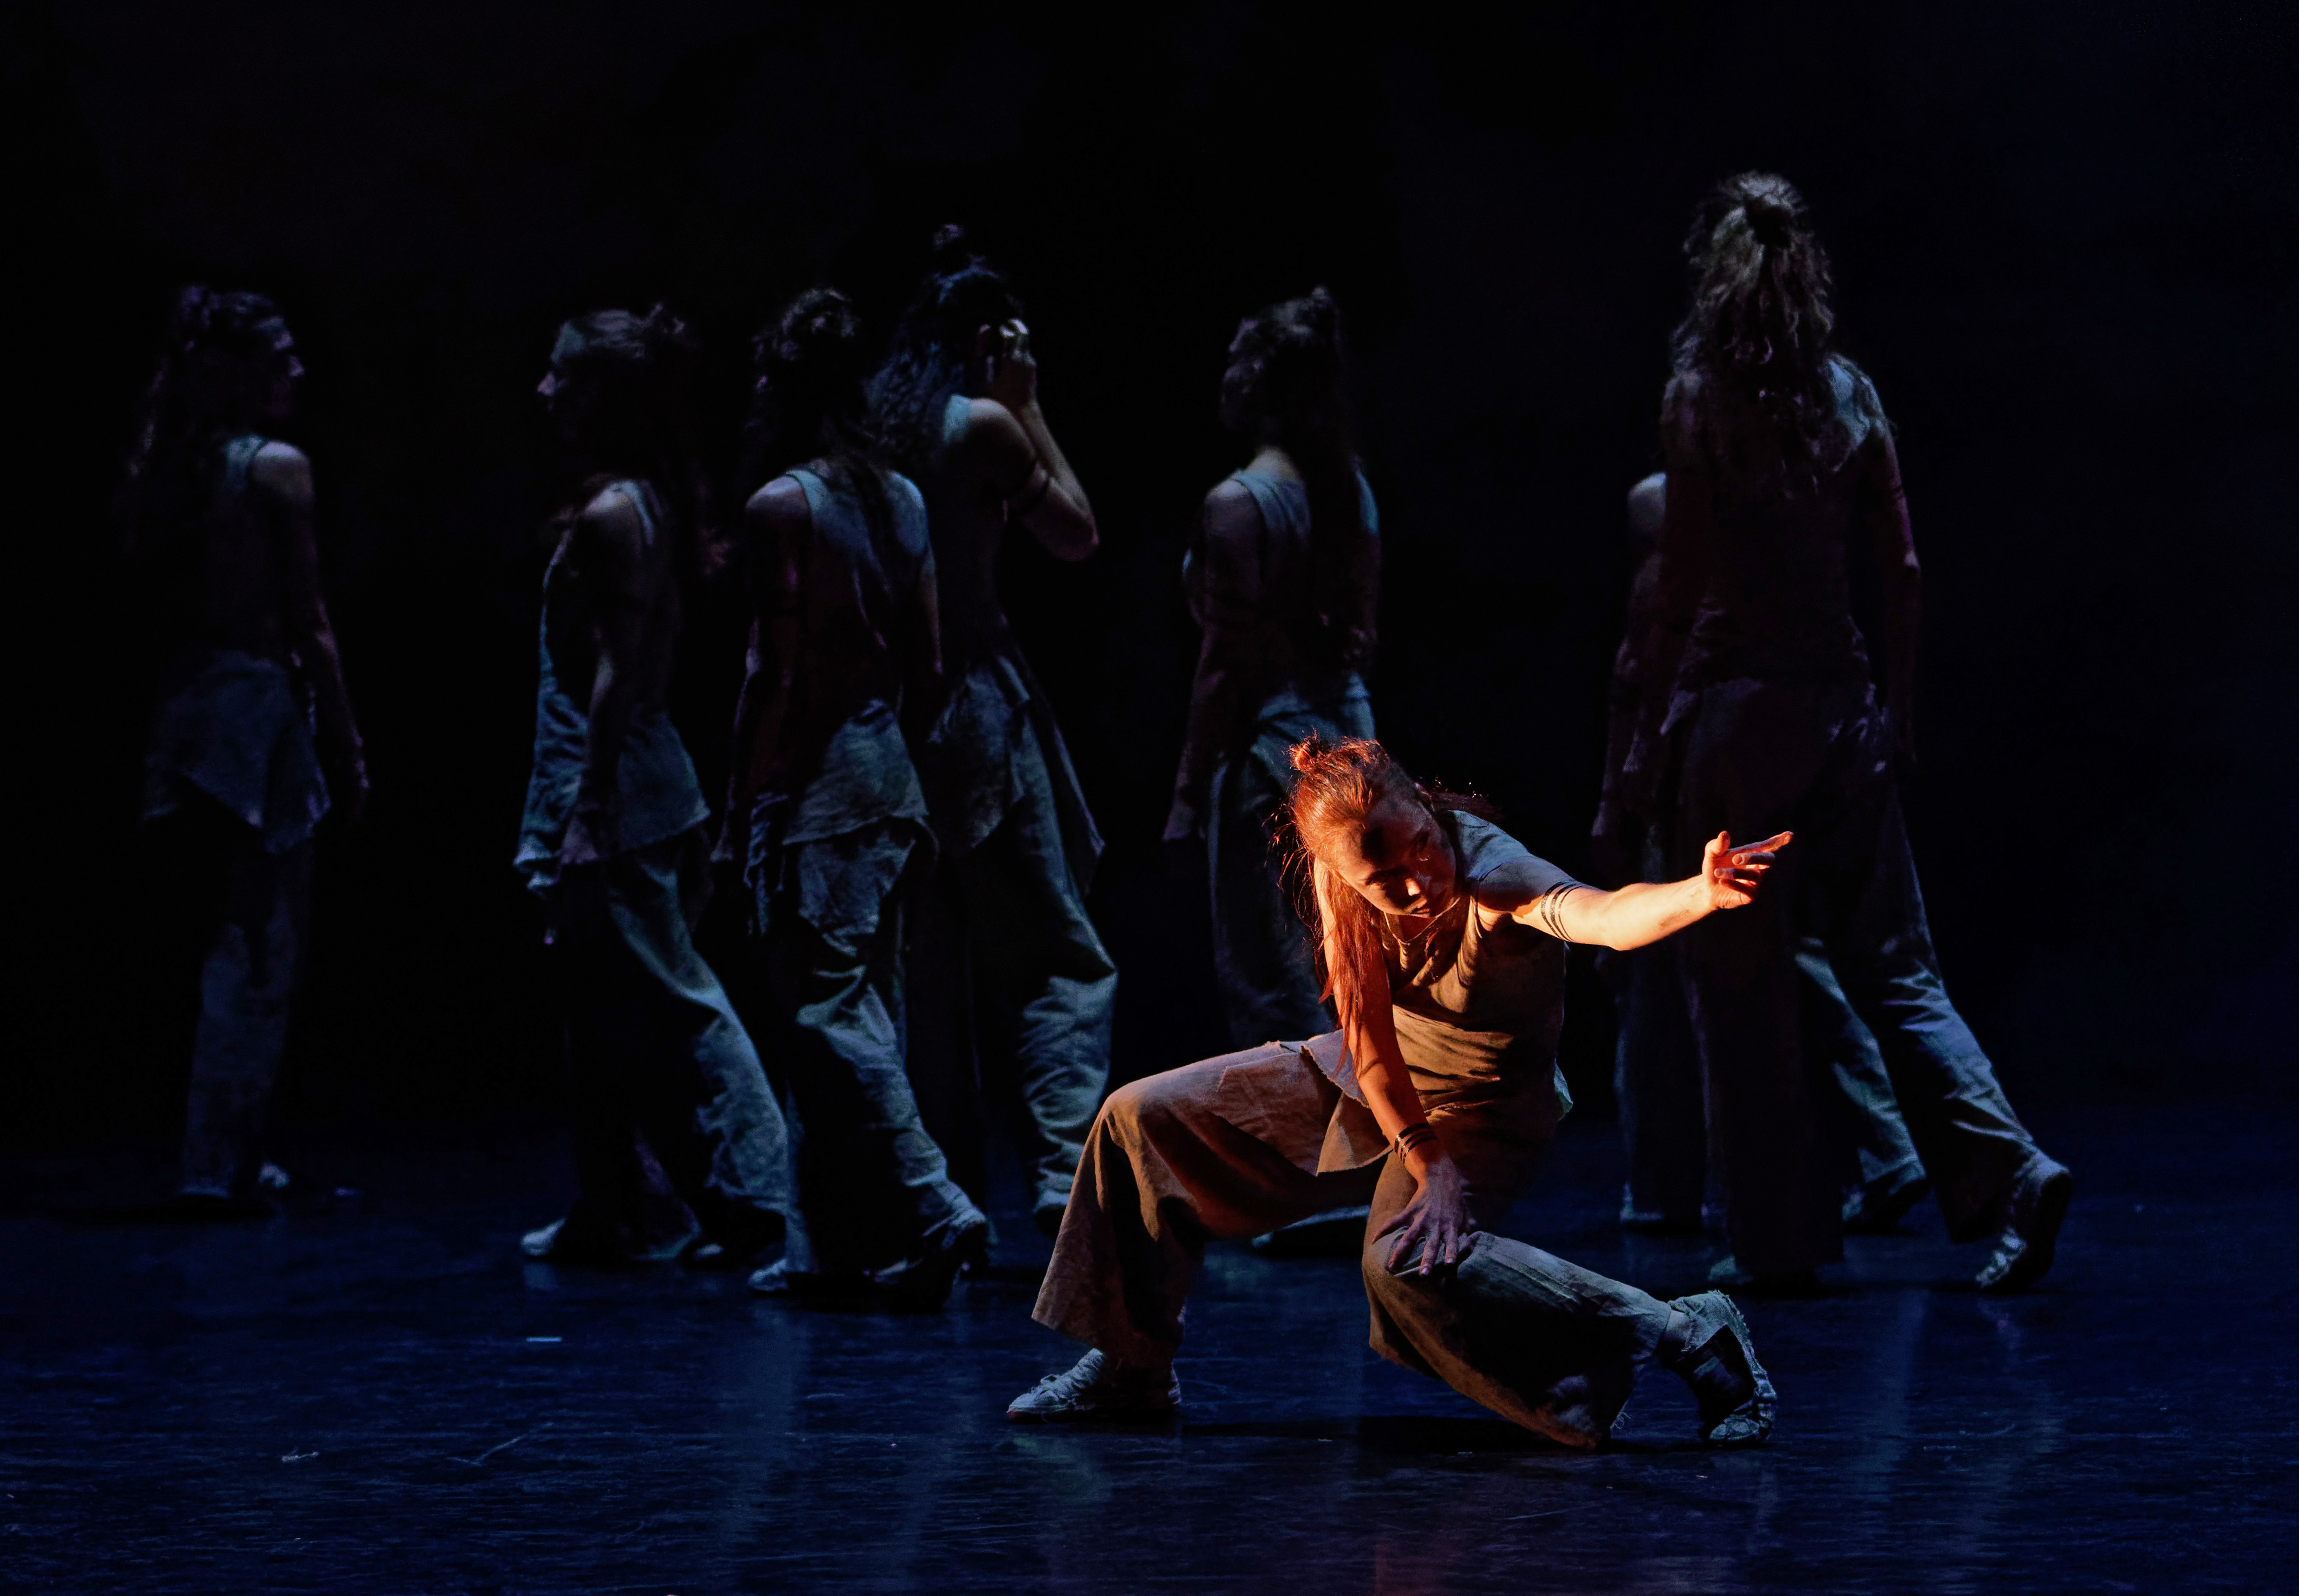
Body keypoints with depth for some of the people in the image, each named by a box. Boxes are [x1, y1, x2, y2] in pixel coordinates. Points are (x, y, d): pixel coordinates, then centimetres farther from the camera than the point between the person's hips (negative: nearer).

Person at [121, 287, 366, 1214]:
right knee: (257, 955, -2)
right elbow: (307, 624, -10)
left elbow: (150, 615, 12)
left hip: (182, 714, 7)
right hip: (261, 709, -7)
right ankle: (217, 1168, -4)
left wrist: (170, 718, 18)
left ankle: (231, 1159, 20)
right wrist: (347, 747, -5)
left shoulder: (160, 472, 10)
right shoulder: (275, 469, -8)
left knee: (230, 949, 16)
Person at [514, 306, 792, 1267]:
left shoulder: (610, 515, -16)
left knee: (664, 1007, -5)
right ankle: (614, 1215, 21)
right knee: (606, 1016, 15)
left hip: (612, 790, -10)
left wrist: (586, 815, -21)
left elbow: (616, 672, -20)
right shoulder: (652, 504, 11)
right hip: (650, 778, 10)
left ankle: (747, 1193, -4)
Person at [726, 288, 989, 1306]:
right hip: (889, 766, 8)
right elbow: (927, 660, 12)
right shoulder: (900, 498, 9)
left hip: (814, 776, -8)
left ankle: (933, 1210, -17)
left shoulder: (783, 505, -12)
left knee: (831, 1007, -6)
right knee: (864, 1003, 10)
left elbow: (774, 669, -14)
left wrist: (740, 801, -9)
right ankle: (835, 1242, 16)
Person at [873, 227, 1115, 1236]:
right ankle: (1066, 1168, -18)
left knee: (929, 966, 11)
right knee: (1056, 959, -4)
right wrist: (1031, 409, 6)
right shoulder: (982, 425, -8)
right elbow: (1078, 535, 3)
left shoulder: (872, 426, 8)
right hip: (974, 702, -6)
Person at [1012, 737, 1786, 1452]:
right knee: (1144, 1116, 4)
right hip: (1377, 1080, 6)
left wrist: (1706, 891, -77)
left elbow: (1607, 915, -57)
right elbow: (1368, 1037, -13)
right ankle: (1129, 1371, 22)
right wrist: (1426, 1164, -22)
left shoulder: (1491, 874, -35)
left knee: (1408, 1262, -36)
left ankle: (1684, 1337, -23)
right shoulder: (1345, 881, -20)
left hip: (1486, 1101, -6)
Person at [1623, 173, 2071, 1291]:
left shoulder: (1699, 398, -8)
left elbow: (1684, 583, -9)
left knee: (1740, 983, 4)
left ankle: (1780, 1234, 6)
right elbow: (1901, 568, 7)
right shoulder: (1851, 394, 6)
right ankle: (2010, 1170, -6)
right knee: (1891, 966, 9)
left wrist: (1654, 727, -3)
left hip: (1736, 710, -5)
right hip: (1841, 700, 5)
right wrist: (1899, 704, 15)